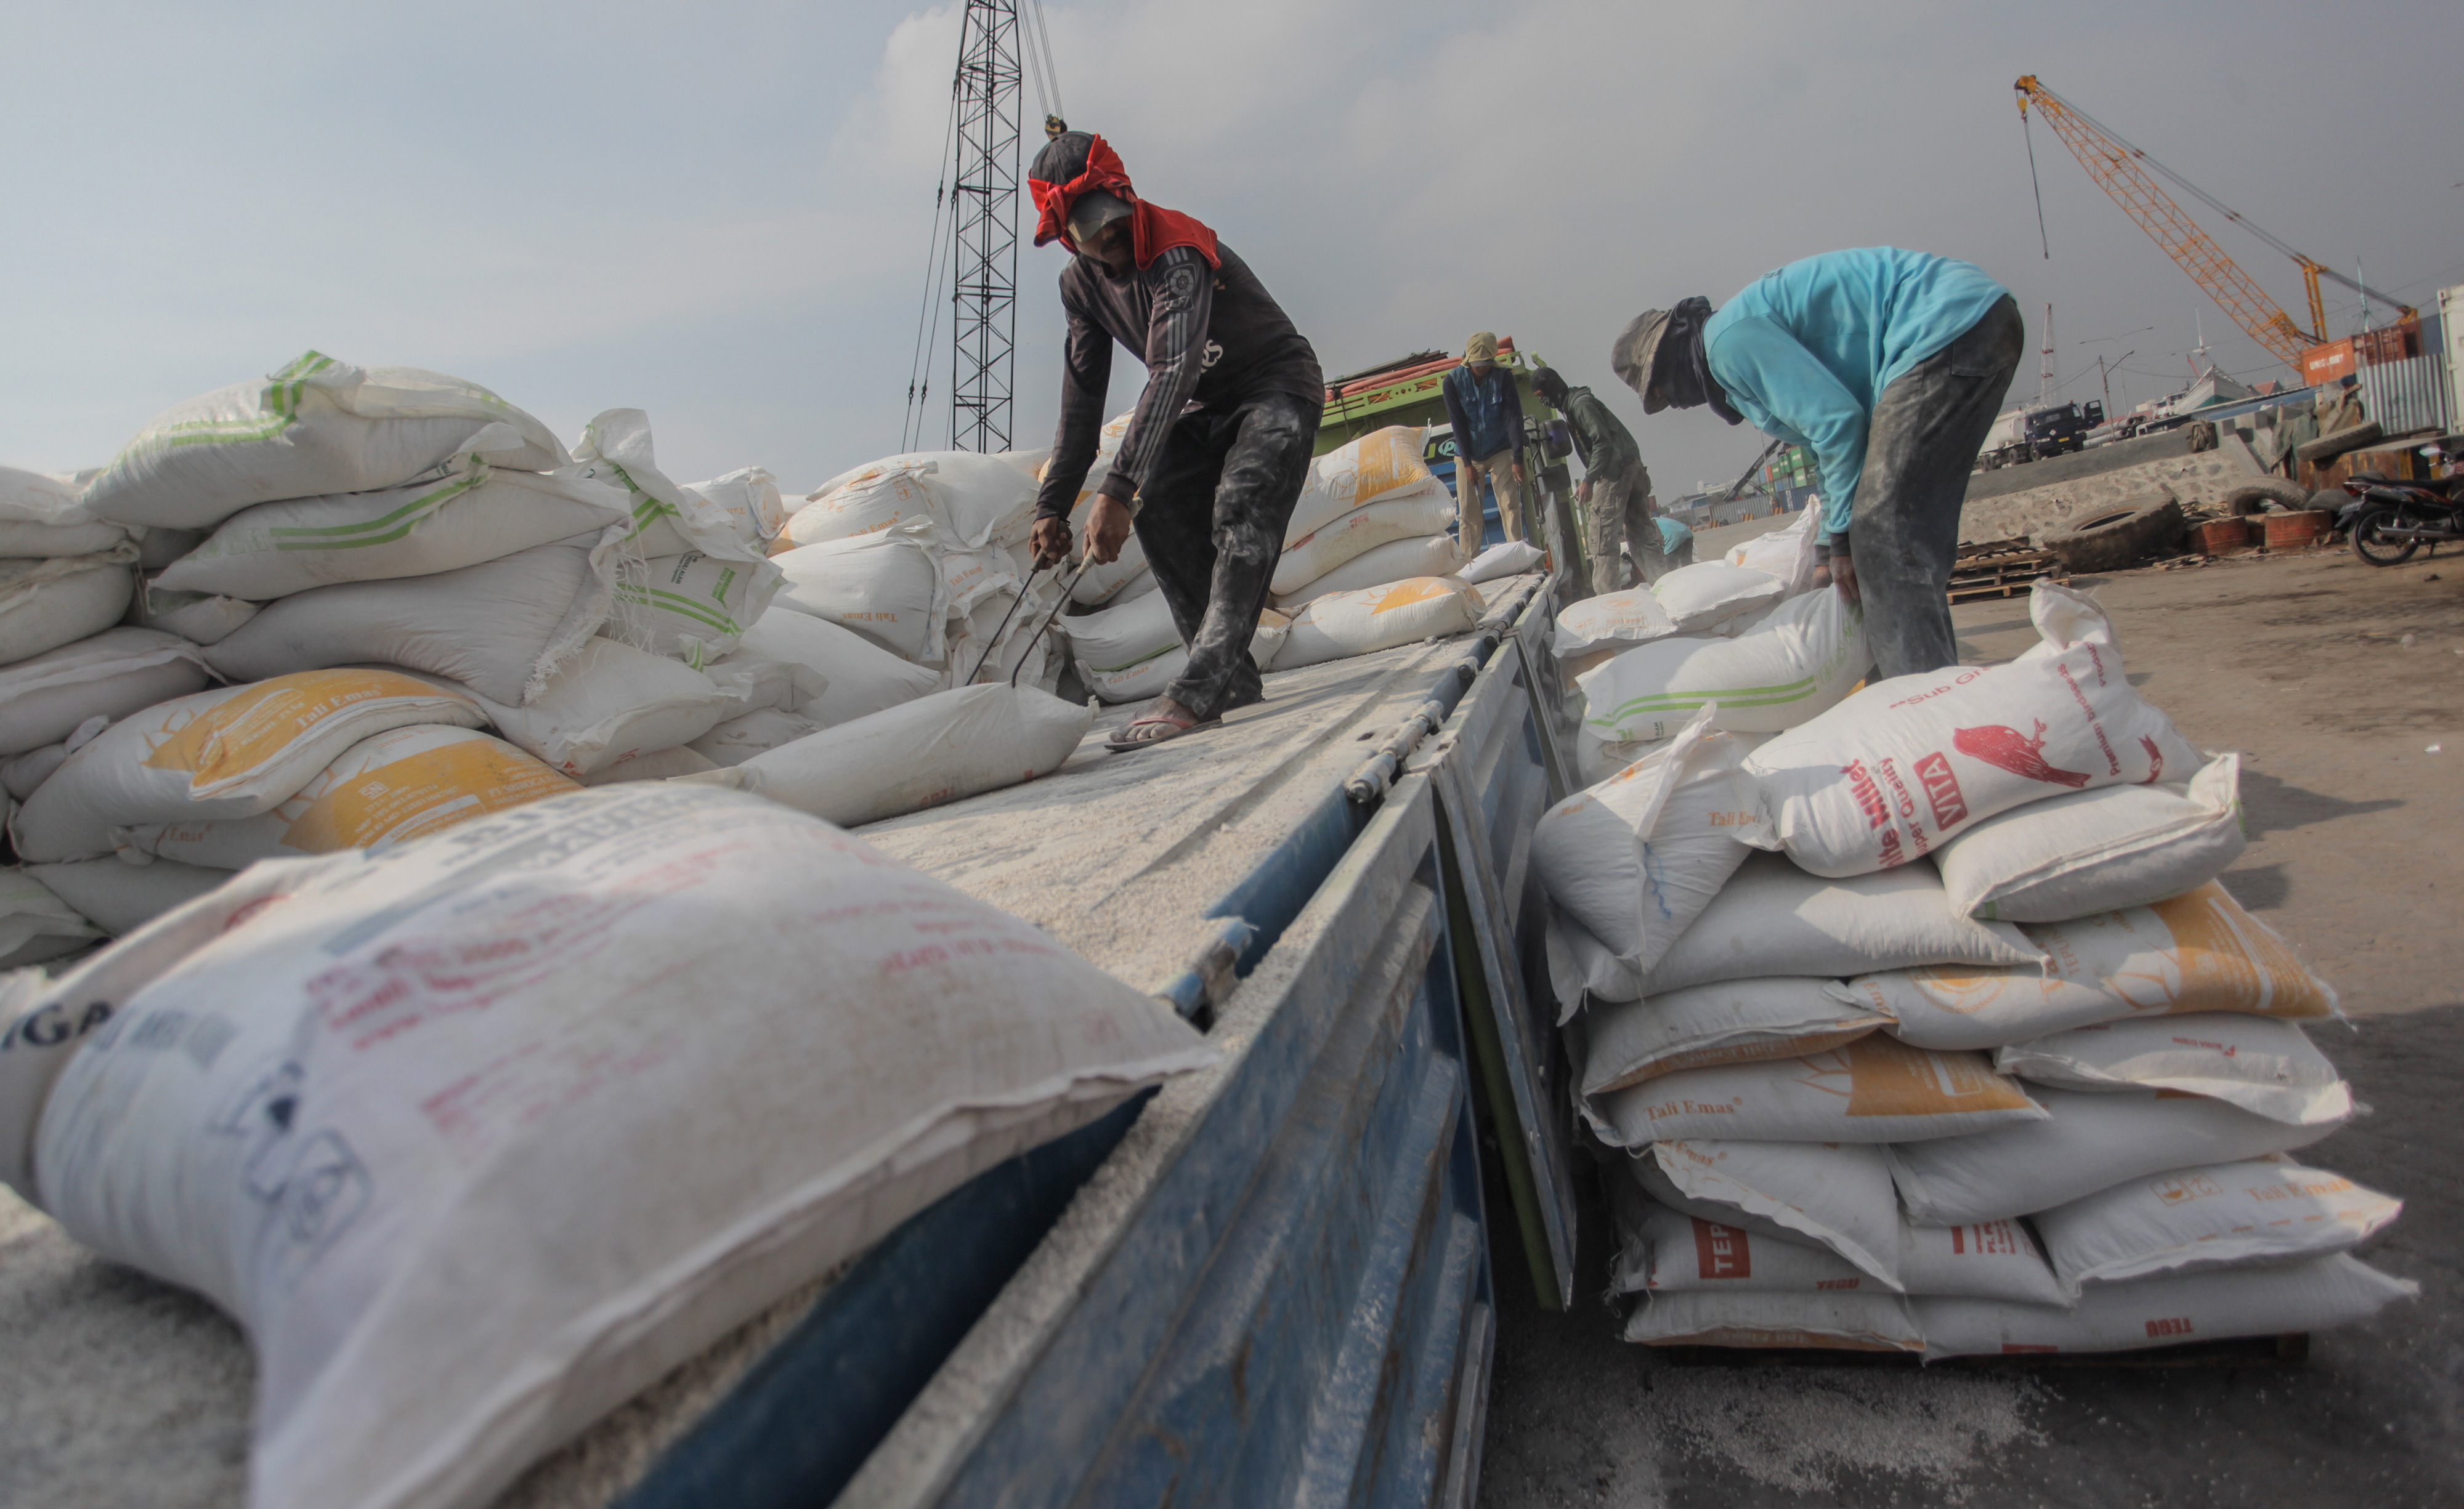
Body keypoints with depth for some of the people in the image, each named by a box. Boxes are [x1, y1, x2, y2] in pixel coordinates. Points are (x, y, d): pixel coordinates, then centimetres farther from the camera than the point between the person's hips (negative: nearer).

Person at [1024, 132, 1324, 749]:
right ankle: (1233, 677, -5)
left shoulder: (1178, 252, -28)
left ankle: (1199, 690, -40)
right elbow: (1082, 393, 1)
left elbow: (1172, 373, -39)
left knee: (1239, 512, -30)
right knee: (1161, 520, -11)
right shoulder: (1081, 282, -3)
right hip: (1205, 408, 8)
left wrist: (1118, 489, -48)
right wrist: (1053, 503, -4)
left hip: (1278, 386, -7)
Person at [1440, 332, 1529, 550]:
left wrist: (1517, 459, -23)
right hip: (1468, 455, 0)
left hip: (1500, 452, 0)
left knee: (1510, 506, -8)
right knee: (1467, 513, -2)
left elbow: (1514, 418, -15)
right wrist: (1467, 463, -13)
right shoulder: (1453, 381, -10)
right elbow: (1458, 424, -10)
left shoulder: (1504, 377, -10)